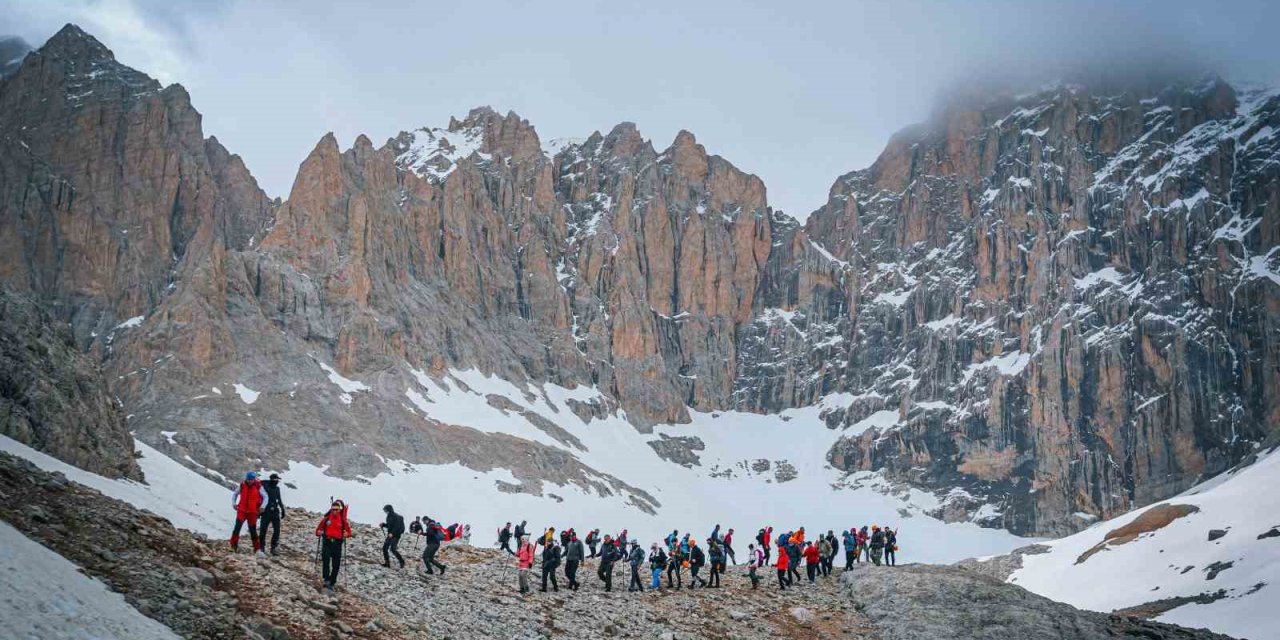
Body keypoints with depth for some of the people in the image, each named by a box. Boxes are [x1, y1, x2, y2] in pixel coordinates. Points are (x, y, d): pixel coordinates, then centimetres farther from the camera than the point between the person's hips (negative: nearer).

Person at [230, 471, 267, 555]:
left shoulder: (258, 487, -5)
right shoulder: (242, 485, 0)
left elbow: (265, 497, 0)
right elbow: (235, 493, 16)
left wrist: (262, 506, -13)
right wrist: (233, 503, 5)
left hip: (253, 512, -1)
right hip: (242, 510, 1)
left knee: (253, 530, 5)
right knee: (237, 527, -13)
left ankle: (257, 549, 14)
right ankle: (233, 546, -5)